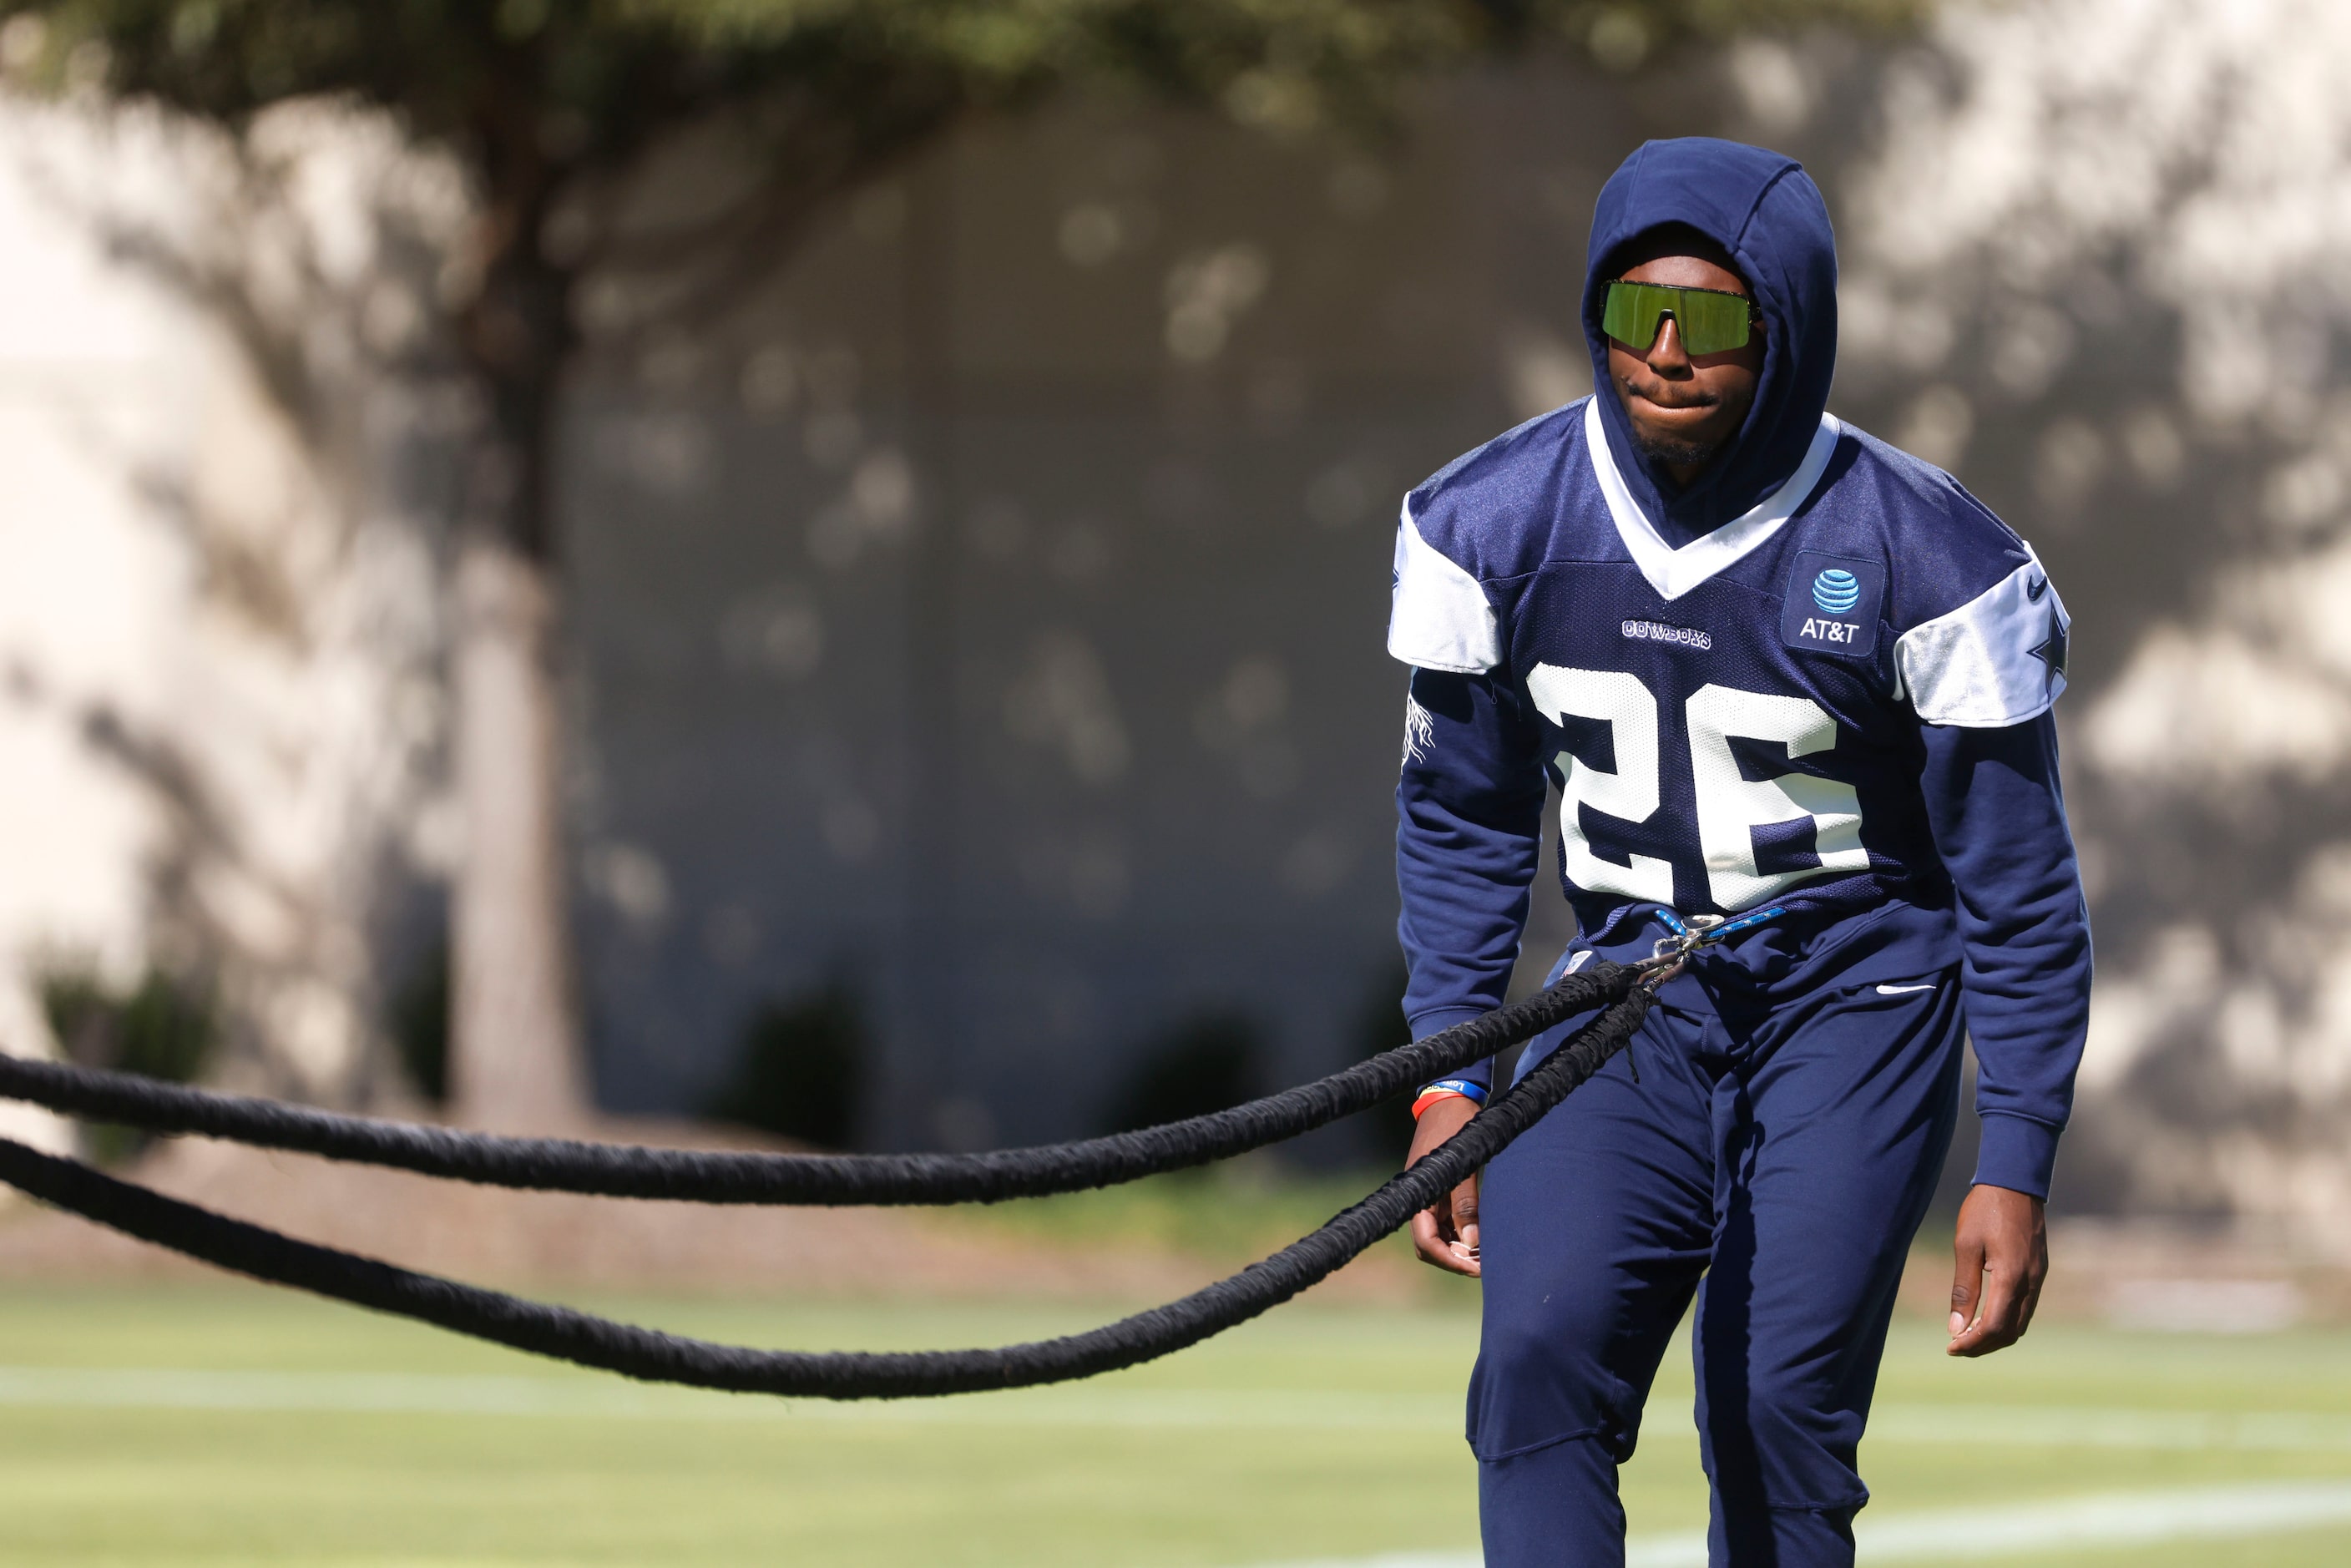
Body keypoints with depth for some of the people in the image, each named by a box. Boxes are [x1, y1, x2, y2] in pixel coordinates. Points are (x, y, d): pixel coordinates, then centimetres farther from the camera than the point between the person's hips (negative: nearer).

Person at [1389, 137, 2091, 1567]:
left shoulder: (1925, 561, -15)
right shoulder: (1494, 524, -6)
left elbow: (2018, 885, -8)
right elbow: (1465, 817, 9)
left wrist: (2019, 1170, -9)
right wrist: (1450, 1080, 4)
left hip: (1856, 999, -3)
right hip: (1632, 989, 3)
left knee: (1778, 1417, -12)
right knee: (1541, 1365, -18)